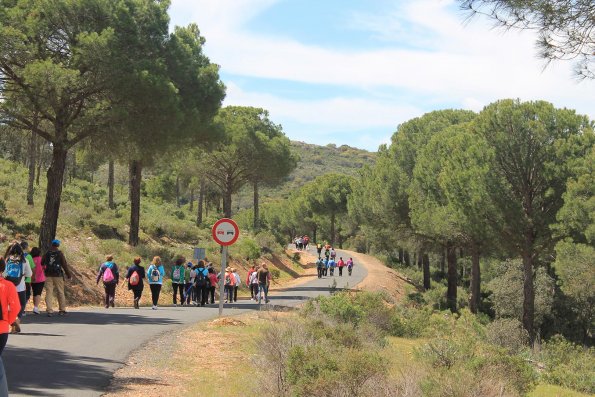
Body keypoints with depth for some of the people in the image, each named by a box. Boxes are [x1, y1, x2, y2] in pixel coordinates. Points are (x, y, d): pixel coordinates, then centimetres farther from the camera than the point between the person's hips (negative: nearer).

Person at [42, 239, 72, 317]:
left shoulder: (47, 253, 3)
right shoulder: (60, 254, -5)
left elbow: (42, 263, 11)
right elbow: (65, 265, -5)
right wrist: (69, 275, 3)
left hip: (48, 275, 2)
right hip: (58, 275, -2)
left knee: (49, 293, 2)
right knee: (60, 293, 9)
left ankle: (49, 310, -4)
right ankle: (62, 310, 15)